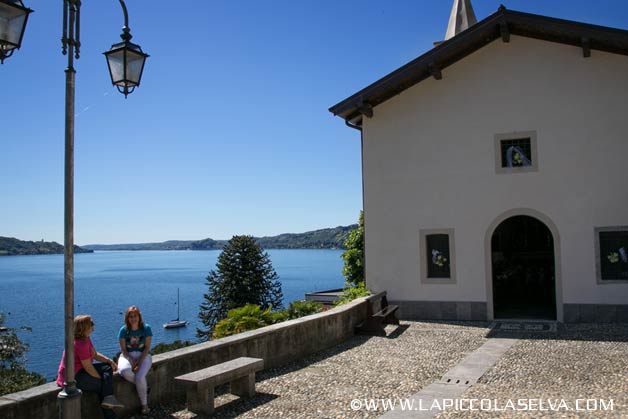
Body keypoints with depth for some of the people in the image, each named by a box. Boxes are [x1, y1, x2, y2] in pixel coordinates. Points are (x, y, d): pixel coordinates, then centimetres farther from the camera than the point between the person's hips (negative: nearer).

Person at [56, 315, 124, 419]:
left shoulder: (85, 338, 7)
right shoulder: (81, 344, -25)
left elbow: (95, 354, 15)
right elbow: (88, 367, -22)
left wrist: (109, 361, 0)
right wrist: (101, 378, -9)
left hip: (80, 371, 10)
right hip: (73, 377, -10)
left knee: (107, 368, 1)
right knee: (101, 384, -3)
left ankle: (108, 399, -11)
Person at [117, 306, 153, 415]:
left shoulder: (146, 328, -6)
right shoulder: (123, 330, -3)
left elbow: (147, 348, -7)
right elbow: (123, 350, -4)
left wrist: (139, 362, -18)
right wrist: (132, 362, -18)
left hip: (143, 355, -1)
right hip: (128, 356, 1)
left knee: (140, 377, -29)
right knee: (125, 371, -34)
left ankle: (144, 405, -6)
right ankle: (144, 385, -6)